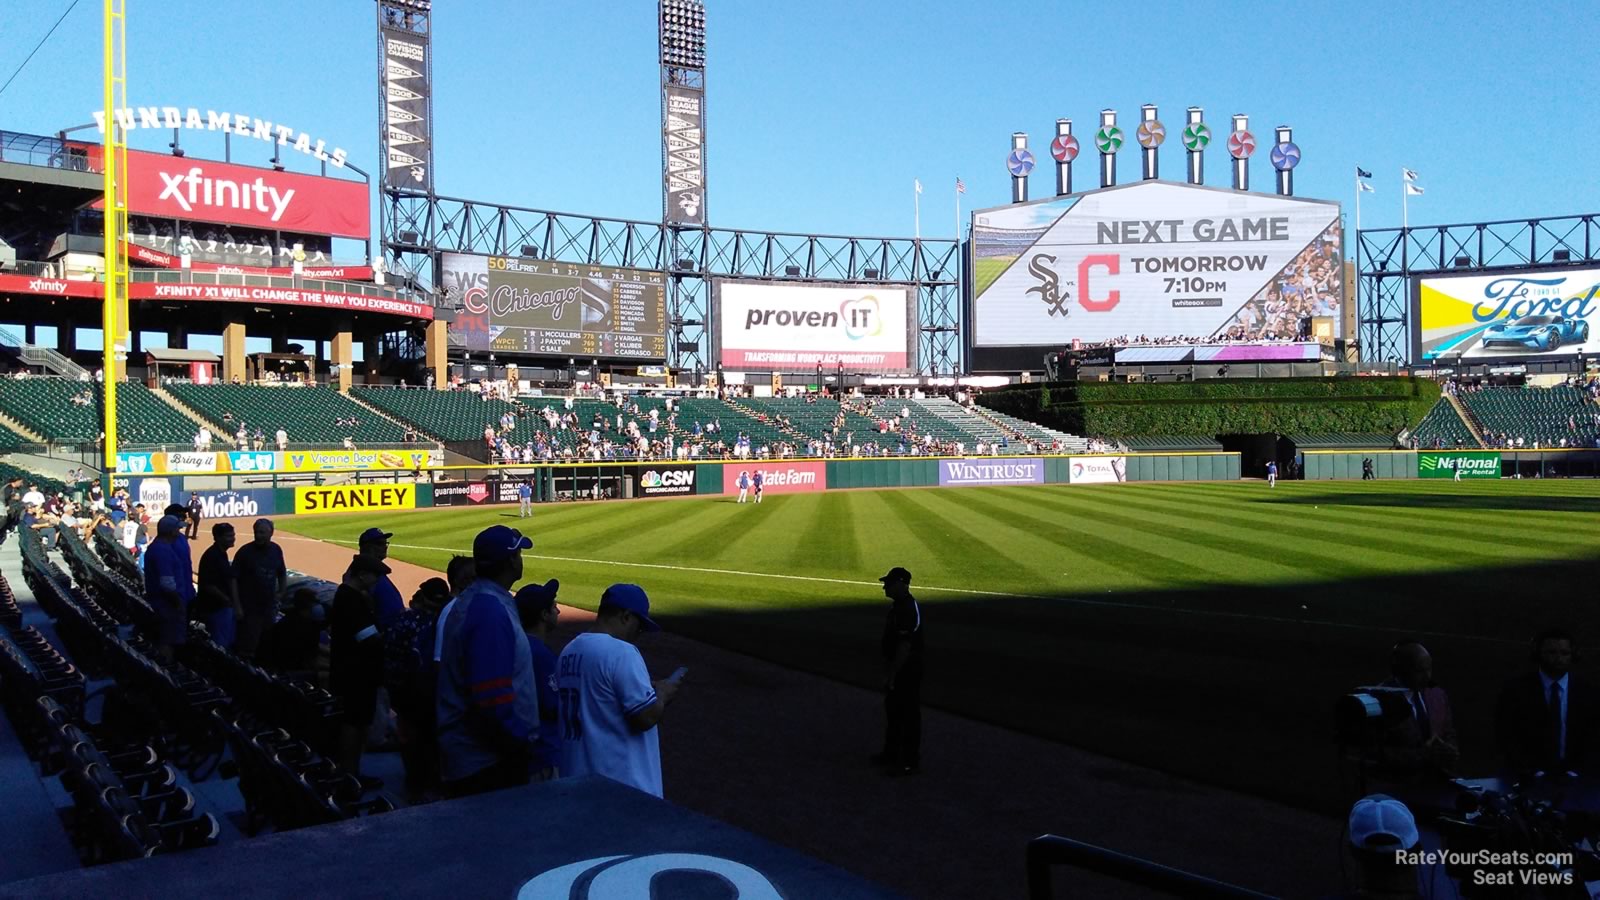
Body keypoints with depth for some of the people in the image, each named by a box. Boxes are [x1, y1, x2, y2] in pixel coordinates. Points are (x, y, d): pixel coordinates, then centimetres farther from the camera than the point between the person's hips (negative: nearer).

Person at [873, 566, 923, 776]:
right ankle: (891, 753, 35)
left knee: (909, 715, 0)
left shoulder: (908, 610, -24)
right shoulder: (897, 605, 9)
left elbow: (905, 647, -26)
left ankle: (910, 762, 10)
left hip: (907, 671, -11)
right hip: (896, 669, 11)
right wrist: (888, 671, 21)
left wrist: (891, 675, -23)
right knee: (893, 712, 21)